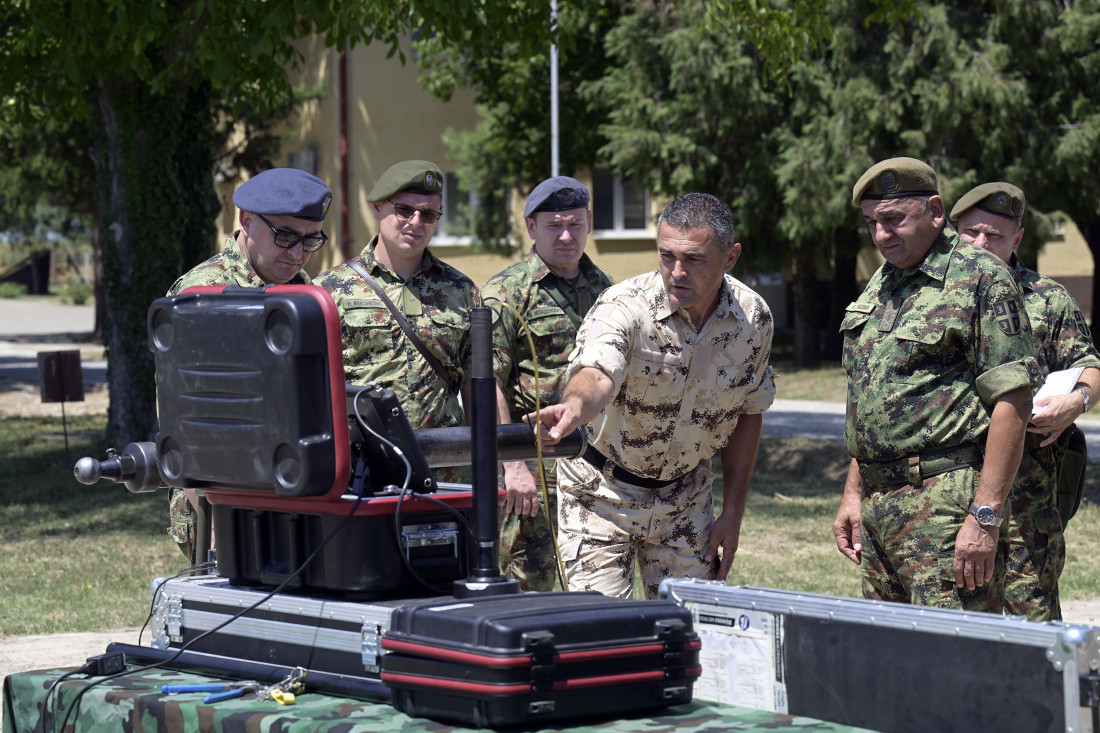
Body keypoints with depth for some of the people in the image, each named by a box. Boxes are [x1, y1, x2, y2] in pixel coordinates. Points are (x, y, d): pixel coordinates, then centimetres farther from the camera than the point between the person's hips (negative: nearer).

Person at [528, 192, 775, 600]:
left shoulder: (754, 319, -7)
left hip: (686, 496, 4)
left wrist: (733, 514, 4)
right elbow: (596, 373, -44)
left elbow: (747, 413, 7)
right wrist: (574, 408, -68)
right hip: (604, 493, -4)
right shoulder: (623, 307, -23)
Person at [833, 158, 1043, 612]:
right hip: (877, 505, 8)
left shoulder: (981, 279, -8)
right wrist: (854, 493, 19)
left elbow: (1013, 401, -14)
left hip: (946, 506, -8)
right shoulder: (881, 285, 19)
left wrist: (986, 516, -20)